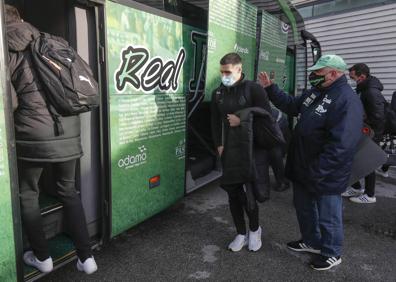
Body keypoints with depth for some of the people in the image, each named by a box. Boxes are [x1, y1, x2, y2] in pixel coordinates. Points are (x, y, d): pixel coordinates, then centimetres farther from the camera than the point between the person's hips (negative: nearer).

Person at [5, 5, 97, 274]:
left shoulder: (11, 52, -2)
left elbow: (10, 101, -10)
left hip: (33, 138, -5)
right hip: (69, 134, 5)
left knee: (27, 196, 17)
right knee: (69, 192, 17)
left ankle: (42, 257, 27)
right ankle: (86, 257, 18)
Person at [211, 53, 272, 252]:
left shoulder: (254, 89, -6)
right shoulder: (218, 93, 10)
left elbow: (267, 116, -10)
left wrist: (241, 121, -14)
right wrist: (219, 145, 4)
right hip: (230, 151, 5)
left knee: (248, 195, -6)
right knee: (233, 193, 10)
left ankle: (254, 230, 24)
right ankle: (241, 234, 30)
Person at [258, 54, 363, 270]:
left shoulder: (347, 101, -23)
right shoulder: (315, 92, 5)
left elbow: (340, 146, -29)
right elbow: (291, 105, 20)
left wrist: (315, 172, -26)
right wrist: (270, 88, 12)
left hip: (325, 176, -8)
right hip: (302, 169, 9)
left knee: (327, 216, 12)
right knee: (304, 208, 24)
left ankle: (331, 253, 36)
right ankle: (311, 241, 47)